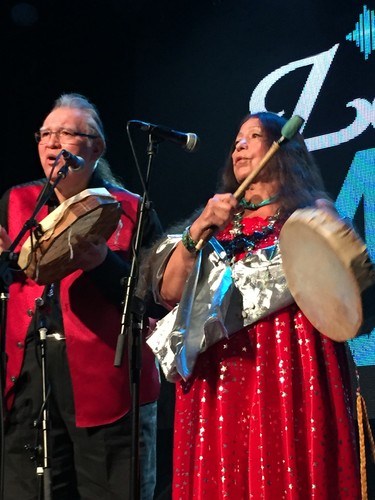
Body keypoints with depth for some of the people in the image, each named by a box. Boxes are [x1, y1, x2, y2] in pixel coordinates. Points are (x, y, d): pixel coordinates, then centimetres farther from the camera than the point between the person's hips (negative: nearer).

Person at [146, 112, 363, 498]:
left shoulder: (313, 210, 8)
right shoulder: (216, 221, 18)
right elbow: (168, 291, 8)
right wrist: (198, 229, -3)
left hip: (290, 368, -3)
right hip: (216, 378, 3)